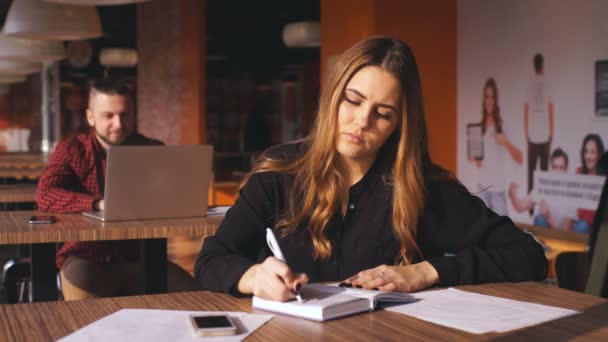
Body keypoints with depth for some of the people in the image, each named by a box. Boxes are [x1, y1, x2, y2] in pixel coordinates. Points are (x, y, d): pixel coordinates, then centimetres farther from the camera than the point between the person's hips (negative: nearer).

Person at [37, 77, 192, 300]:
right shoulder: (72, 150, 3)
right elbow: (45, 195, -12)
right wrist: (99, 204, -27)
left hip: (143, 257, 2)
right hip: (87, 258, -2)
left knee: (190, 295, -22)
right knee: (81, 280, -35)